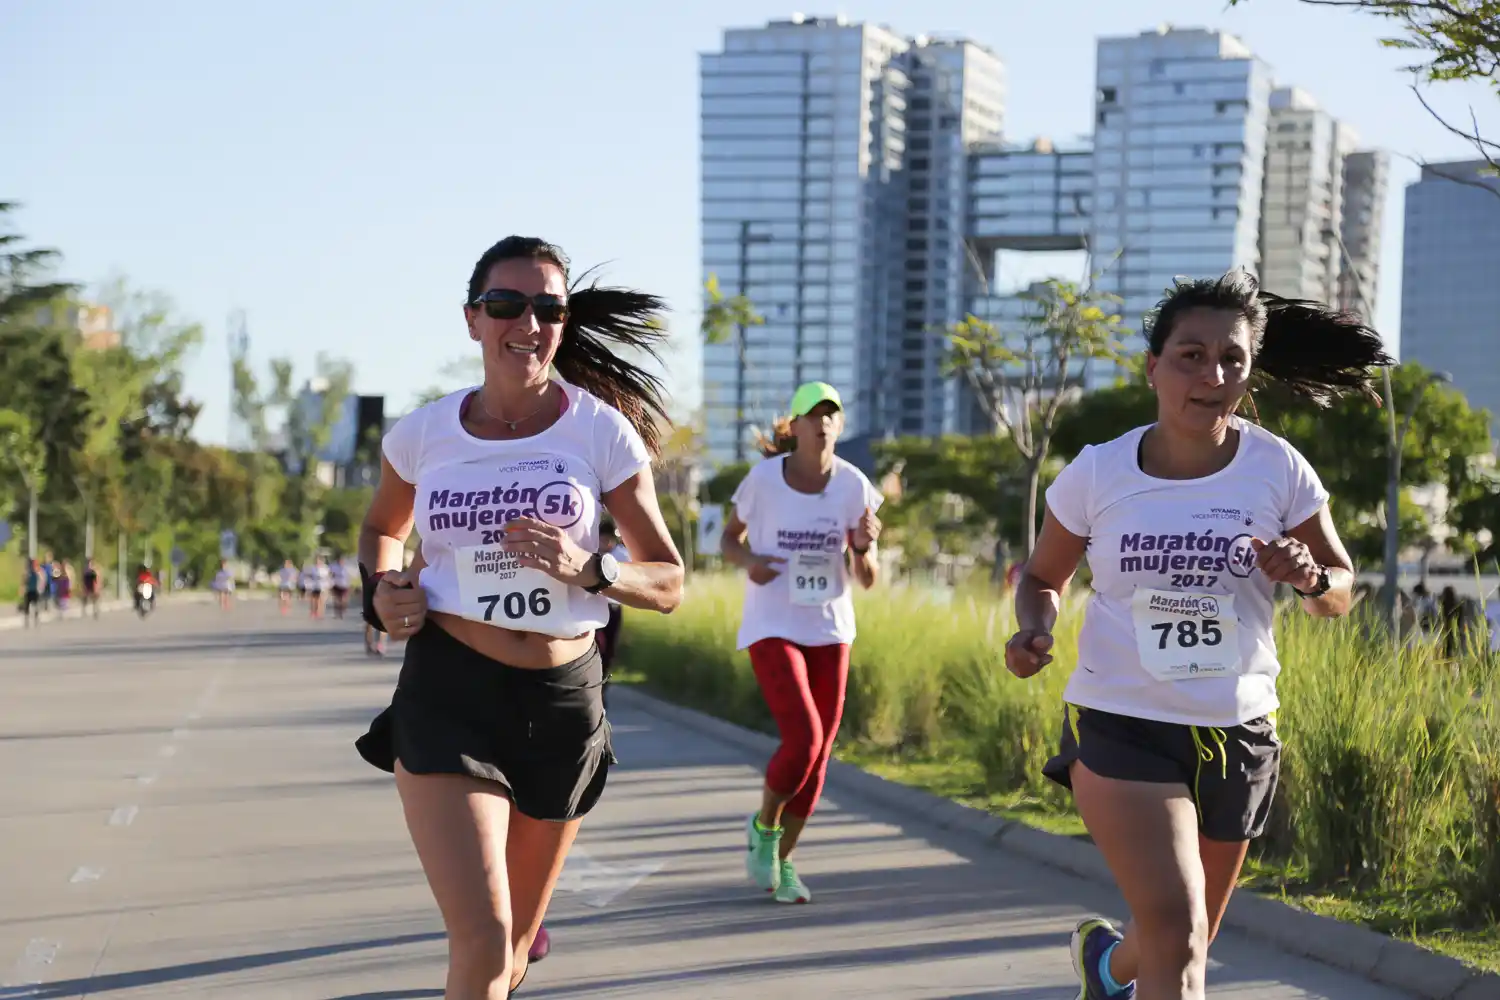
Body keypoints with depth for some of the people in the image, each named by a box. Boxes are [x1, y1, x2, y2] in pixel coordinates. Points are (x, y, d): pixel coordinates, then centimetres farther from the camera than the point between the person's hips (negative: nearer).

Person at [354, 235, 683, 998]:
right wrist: (381, 592, -1)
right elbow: (381, 529, 20)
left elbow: (669, 583, -2)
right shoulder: (423, 433, -1)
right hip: (447, 695, -1)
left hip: (562, 701, 1)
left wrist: (587, 570, -22)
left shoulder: (601, 431, -4)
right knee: (483, 938, -19)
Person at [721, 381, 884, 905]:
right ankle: (763, 827, 10)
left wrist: (863, 548, -23)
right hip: (772, 629, -4)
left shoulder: (854, 485, -4)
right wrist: (747, 560, -17)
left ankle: (782, 862, 24)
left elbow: (866, 579, -1)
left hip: (829, 631, 4)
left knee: (819, 752, 5)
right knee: (803, 739, -18)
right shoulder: (764, 478, -10)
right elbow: (729, 539, 5)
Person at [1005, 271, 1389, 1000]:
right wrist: (1033, 631, -14)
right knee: (1177, 935, -20)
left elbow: (1341, 592, 5)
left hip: (1238, 734, 3)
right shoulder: (1097, 473, -8)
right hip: (1120, 726, -3)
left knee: (1181, 940, 19)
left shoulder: (1278, 470, -6)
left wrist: (1308, 578, -19)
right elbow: (1043, 577, 8)